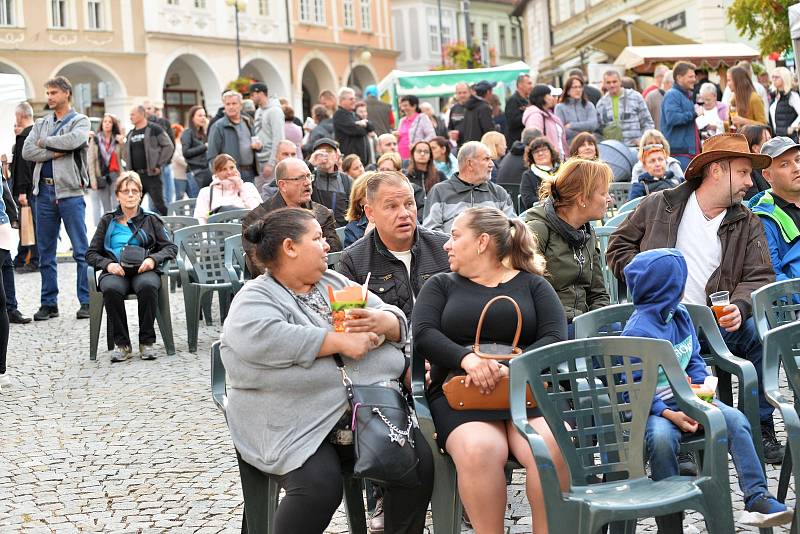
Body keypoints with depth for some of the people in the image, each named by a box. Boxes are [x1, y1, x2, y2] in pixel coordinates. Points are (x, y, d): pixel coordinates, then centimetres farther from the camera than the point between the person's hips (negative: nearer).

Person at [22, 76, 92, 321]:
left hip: (70, 191, -5)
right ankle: (49, 303, 15)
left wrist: (45, 142, -6)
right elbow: (26, 151, 2)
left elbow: (74, 140, -19)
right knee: (45, 251, 8)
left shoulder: (80, 121, 3)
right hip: (44, 191, 5)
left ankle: (86, 301, 1)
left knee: (81, 250, -3)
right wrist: (54, 152, -10)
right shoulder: (41, 124, 16)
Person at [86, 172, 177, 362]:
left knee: (147, 285, -37)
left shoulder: (151, 220, 18)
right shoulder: (108, 221, 20)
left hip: (143, 270, -1)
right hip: (115, 271, 1)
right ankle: (122, 344, -24)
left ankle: (146, 342, -24)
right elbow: (91, 253, 15)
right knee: (110, 289, -36)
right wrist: (108, 264, -7)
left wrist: (153, 259, -10)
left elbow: (170, 247, 11)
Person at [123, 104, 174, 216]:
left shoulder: (154, 129, -3)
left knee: (158, 204, -5)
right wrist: (129, 166, 12)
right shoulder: (131, 134, 15)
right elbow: (125, 152, 27)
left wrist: (159, 165, -9)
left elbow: (169, 146, -6)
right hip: (136, 175, 6)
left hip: (152, 174, -6)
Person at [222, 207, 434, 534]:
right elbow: (262, 339, -21)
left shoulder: (336, 283, 20)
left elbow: (398, 323, 14)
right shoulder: (255, 298, 1)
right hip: (299, 426, -5)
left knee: (419, 460, -16)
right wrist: (340, 341, -19)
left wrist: (381, 323, -10)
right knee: (320, 485, -30)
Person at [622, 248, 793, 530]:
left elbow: (695, 361, 15)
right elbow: (634, 388, -15)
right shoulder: (638, 330, -15)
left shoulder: (680, 315, 8)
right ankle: (669, 521, -25)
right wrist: (670, 415, -24)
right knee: (661, 437, -37)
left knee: (736, 420, -16)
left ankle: (757, 498, -13)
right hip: (654, 407, -7)